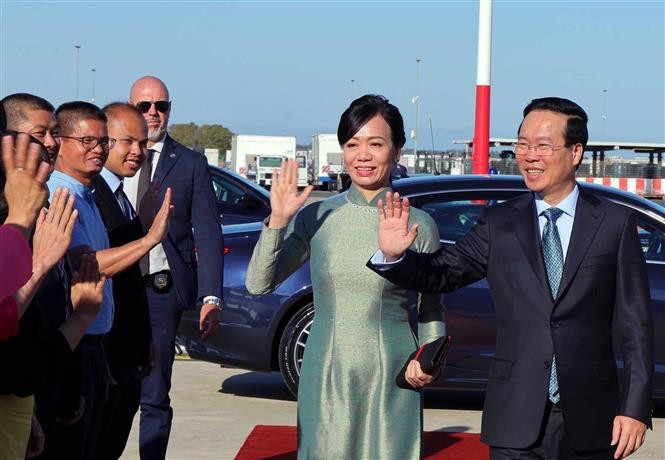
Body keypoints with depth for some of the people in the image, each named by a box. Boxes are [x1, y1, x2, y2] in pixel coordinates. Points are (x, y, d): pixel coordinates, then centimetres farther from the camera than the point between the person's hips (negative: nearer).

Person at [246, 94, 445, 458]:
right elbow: (258, 284, 0)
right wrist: (278, 220, -11)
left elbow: (431, 310, 9)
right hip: (326, 378, 1)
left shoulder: (418, 225, -1)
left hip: (391, 381, -1)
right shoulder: (316, 218, 2)